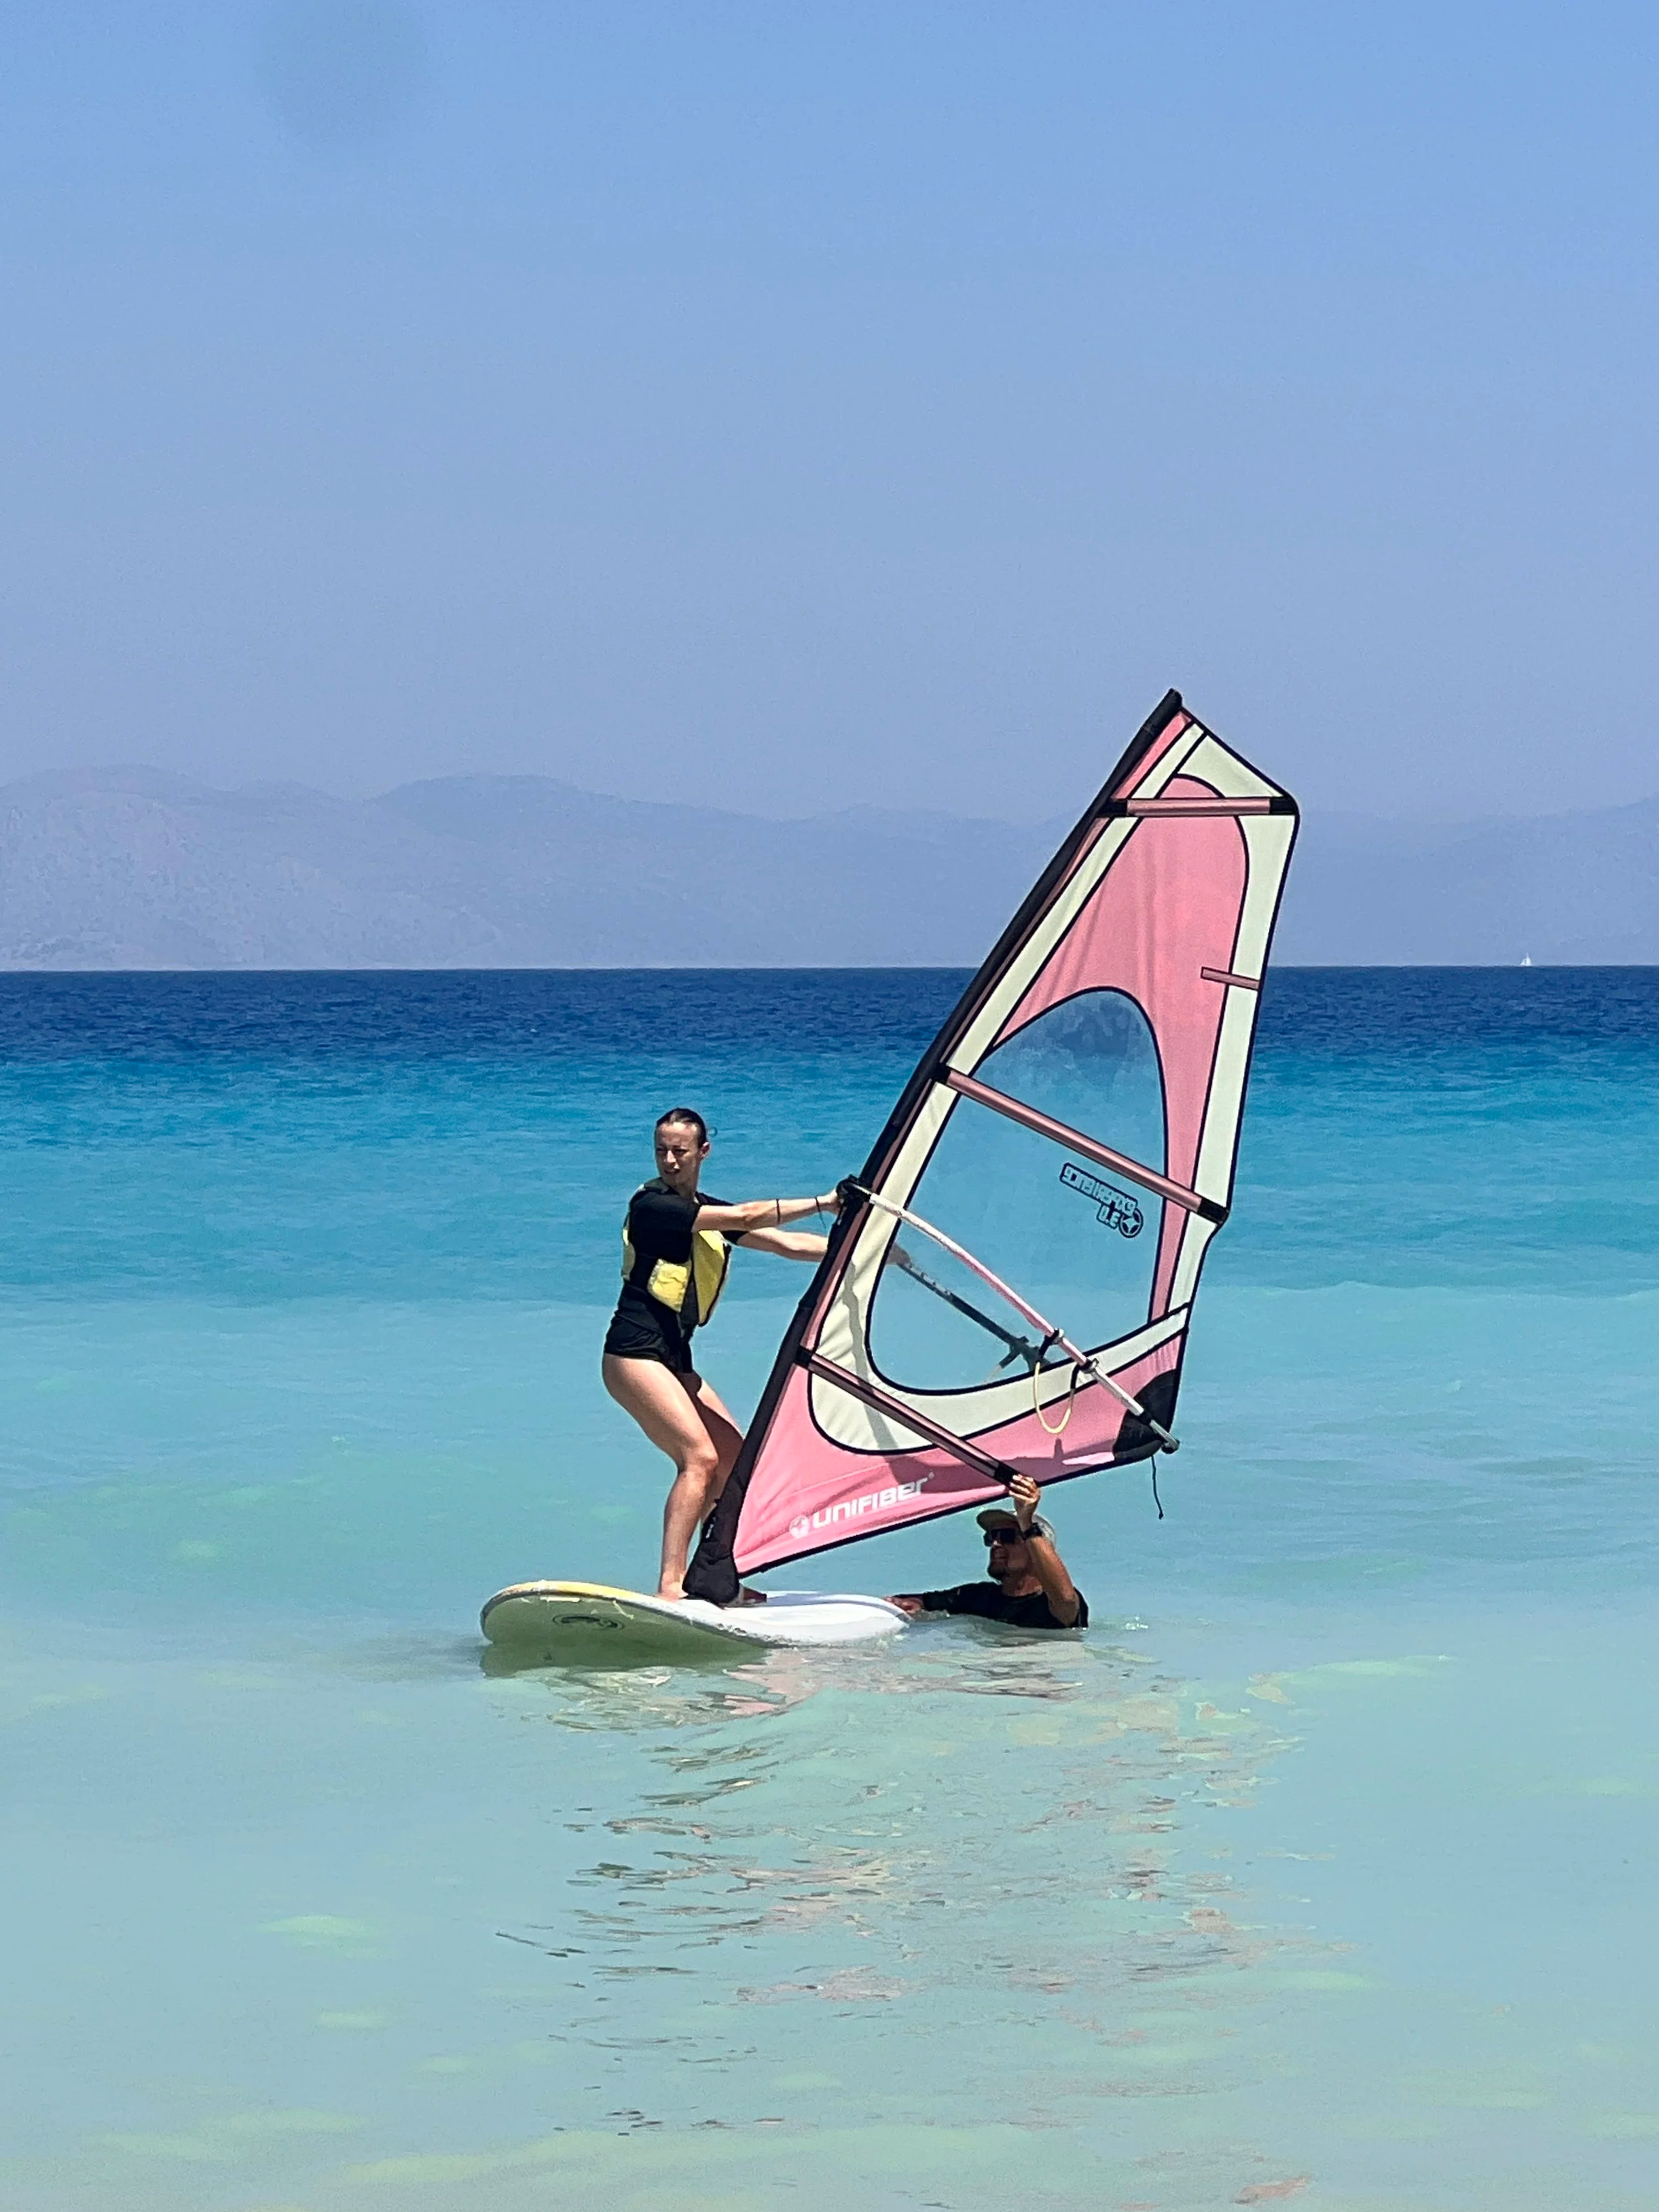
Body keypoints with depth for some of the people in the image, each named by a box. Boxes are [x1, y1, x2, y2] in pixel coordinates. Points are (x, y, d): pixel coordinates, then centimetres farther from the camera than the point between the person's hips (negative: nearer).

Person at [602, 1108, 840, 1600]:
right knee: (700, 1457, -20)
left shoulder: (709, 1213, 16)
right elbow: (746, 1217, -18)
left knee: (736, 1461, 9)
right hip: (635, 1353, -9)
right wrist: (825, 1203, -14)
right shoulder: (652, 1203, -10)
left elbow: (787, 1244, 15)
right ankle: (670, 1586, -27)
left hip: (676, 1358, 9)